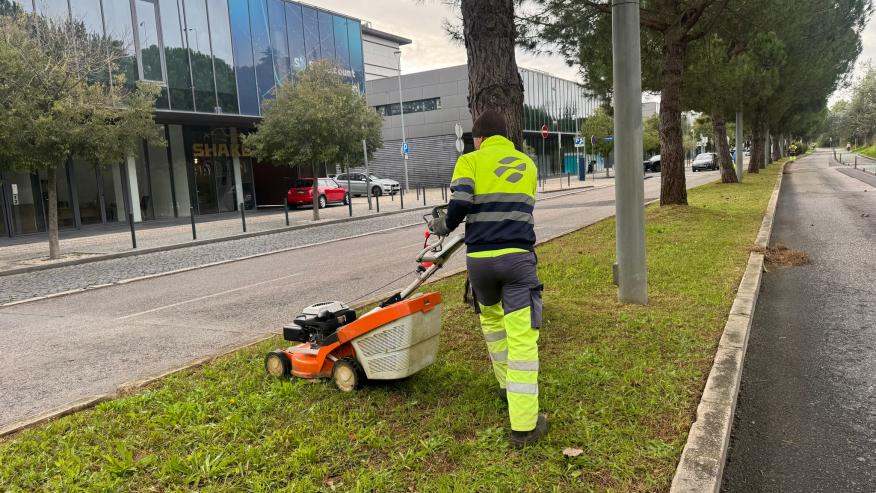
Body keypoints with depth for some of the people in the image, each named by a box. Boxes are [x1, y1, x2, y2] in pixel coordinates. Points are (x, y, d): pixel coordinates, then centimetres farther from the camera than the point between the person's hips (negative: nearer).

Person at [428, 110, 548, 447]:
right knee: (522, 338, -2)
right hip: (518, 256, 0)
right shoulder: (527, 165, 17)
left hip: (480, 259, 0)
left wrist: (442, 226, 10)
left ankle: (507, 385, 38)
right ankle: (524, 425, -2)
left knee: (491, 318, 26)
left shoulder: (470, 161, 4)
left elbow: (459, 206, -10)